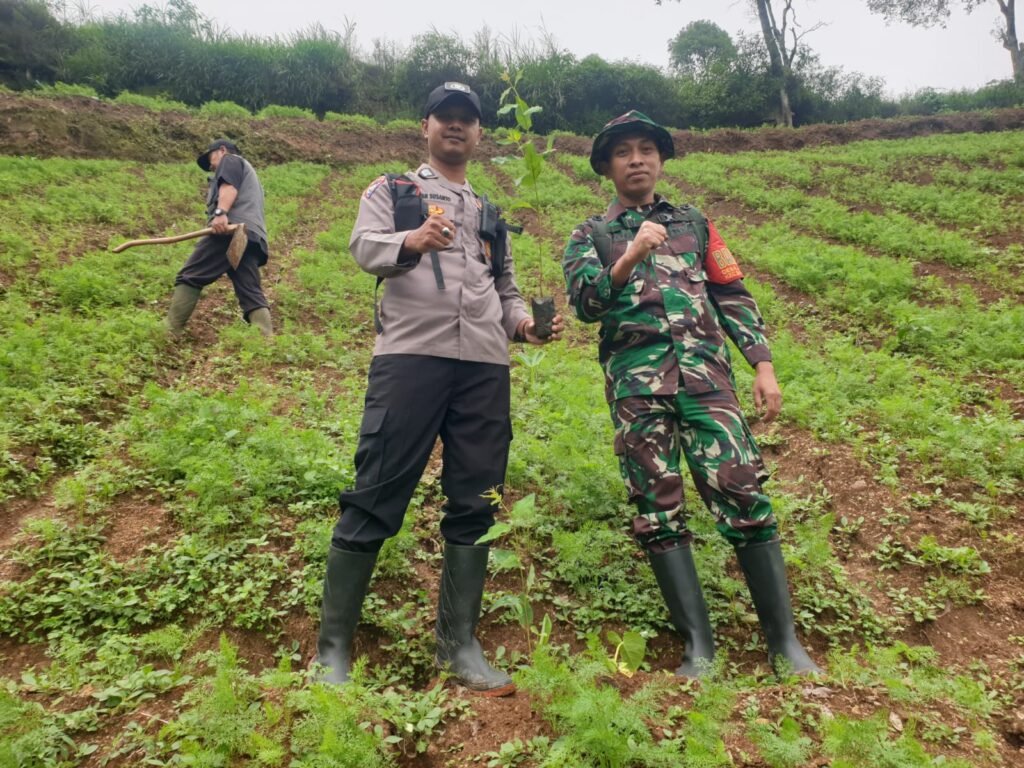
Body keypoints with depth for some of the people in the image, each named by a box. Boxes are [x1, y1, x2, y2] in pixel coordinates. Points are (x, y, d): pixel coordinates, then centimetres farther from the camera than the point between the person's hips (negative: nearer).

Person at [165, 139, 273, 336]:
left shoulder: (230, 160, 17)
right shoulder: (248, 173, 43)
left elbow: (229, 186, -5)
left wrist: (220, 213, -22)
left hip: (231, 228, -8)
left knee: (190, 277, -7)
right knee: (252, 294, -5)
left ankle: (168, 333, -11)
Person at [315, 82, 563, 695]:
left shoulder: (490, 212, 28)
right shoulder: (391, 190, 16)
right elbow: (365, 247, -4)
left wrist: (524, 323, 6)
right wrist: (410, 241, -27)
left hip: (486, 367, 5)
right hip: (410, 354, -4)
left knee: (475, 505, 4)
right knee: (376, 499, -6)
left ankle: (460, 645, 15)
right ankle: (334, 646, 5)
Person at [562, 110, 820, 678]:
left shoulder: (693, 223, 21)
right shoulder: (590, 236, 14)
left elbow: (734, 296, 16)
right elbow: (584, 303, -3)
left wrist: (763, 364, 6)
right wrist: (629, 258, -19)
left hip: (704, 369, 1)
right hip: (635, 380, 0)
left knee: (743, 492, -8)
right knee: (657, 508, -1)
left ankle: (785, 643, 3)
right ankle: (699, 647, 8)